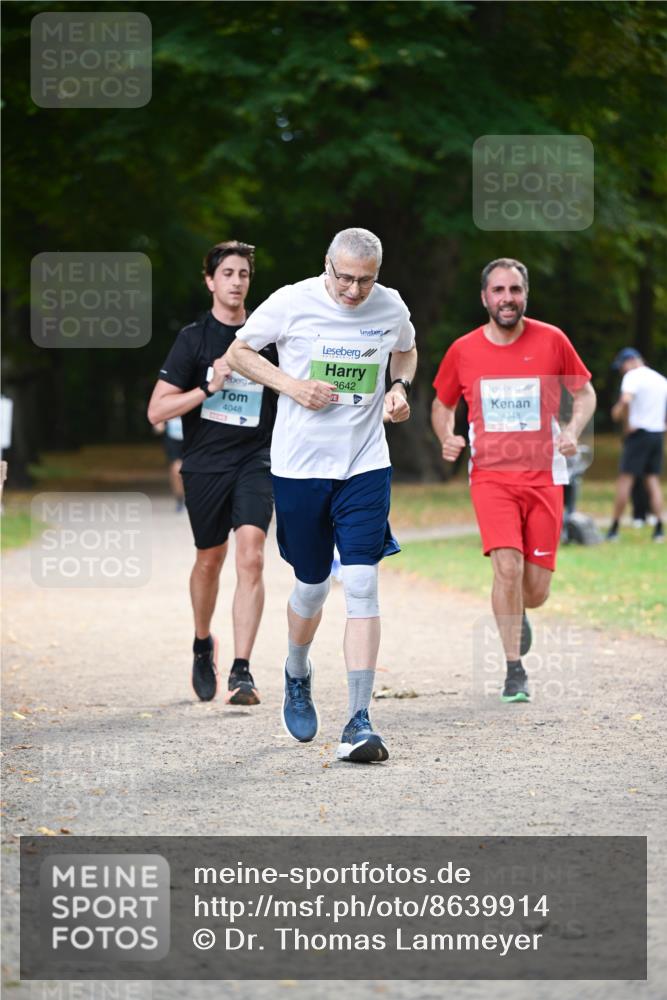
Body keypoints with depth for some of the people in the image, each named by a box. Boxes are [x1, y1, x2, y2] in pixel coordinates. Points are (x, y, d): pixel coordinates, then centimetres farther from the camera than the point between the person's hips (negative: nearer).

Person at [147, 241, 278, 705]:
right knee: (210, 559, 13)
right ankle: (203, 644, 41)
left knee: (251, 556, -18)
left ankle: (242, 671, -19)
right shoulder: (193, 339, -1)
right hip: (205, 463, 0)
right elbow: (157, 410, -6)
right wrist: (209, 387, -16)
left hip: (255, 461, 0)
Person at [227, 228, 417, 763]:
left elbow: (406, 351, 22)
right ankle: (298, 676, 42)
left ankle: (359, 720, -13)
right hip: (300, 464, -1)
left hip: (366, 465, 1)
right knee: (312, 586, 9)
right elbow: (239, 351, 4)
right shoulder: (292, 303, -8)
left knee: (362, 585, -12)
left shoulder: (391, 308, 0)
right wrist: (291, 385, -11)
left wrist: (400, 387, 1)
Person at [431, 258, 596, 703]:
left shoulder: (552, 341, -2)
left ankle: (517, 613, 40)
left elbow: (585, 392, 9)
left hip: (544, 477, 1)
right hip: (490, 477, -1)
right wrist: (447, 437, -5)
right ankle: (515, 671, -9)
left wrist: (573, 431, -9)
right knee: (508, 566, -21)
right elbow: (443, 404, 16)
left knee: (535, 590, 1)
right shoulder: (463, 350, 0)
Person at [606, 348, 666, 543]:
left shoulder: (633, 376, -8)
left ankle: (614, 528, -4)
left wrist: (625, 420, -12)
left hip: (639, 432, -7)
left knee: (625, 478, -4)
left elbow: (626, 400, -25)